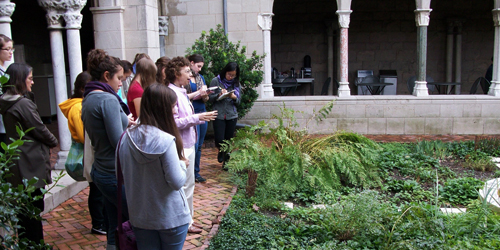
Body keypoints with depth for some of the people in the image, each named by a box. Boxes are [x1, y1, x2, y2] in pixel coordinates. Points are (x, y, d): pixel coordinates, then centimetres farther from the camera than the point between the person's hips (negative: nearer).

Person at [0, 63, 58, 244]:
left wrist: (48, 141, 7)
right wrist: (53, 142, 5)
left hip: (18, 166, 9)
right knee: (34, 209, 1)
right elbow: (39, 129, -14)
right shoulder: (24, 103, -19)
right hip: (32, 163, -9)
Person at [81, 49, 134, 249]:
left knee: (116, 228, 17)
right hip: (116, 174, -9)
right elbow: (118, 142, -20)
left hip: (101, 171, 9)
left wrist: (125, 123, 9)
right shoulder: (108, 100, -19)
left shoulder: (88, 99, 10)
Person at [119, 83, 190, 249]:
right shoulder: (166, 140, -22)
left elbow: (122, 177, 6)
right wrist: (182, 164, -2)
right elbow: (177, 182, -20)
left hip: (139, 217, 4)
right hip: (171, 217, -4)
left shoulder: (126, 138, -6)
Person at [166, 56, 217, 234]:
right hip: (181, 147, -10)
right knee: (184, 185, 1)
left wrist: (201, 118, 5)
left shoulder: (181, 92, 12)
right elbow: (173, 123, -25)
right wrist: (196, 118, -22)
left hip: (188, 144, 10)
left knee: (188, 184, 18)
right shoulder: (171, 93, -19)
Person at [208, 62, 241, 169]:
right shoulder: (216, 81, -2)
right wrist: (219, 95, -21)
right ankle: (221, 151, 26)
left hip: (232, 115, 2)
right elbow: (210, 97, -3)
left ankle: (226, 162, 23)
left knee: (229, 140, 7)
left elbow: (238, 101, 6)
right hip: (219, 115, -2)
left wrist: (234, 97, -15)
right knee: (219, 140, -8)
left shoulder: (236, 83, 7)